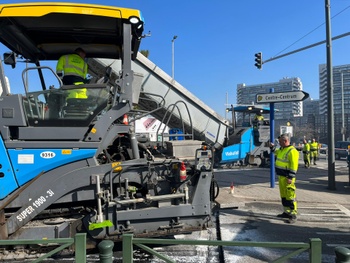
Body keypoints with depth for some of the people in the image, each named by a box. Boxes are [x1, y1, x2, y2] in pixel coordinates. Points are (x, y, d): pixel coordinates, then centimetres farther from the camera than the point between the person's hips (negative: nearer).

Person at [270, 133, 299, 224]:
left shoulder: (292, 151, -17)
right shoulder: (282, 149, 12)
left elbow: (294, 166, -21)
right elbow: (276, 153, 36)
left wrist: (290, 177, -23)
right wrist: (272, 147, 19)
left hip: (287, 178, -10)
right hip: (281, 176, 10)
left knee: (290, 196, -6)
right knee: (283, 195, 17)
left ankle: (293, 215, 0)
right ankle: (287, 212, 28)